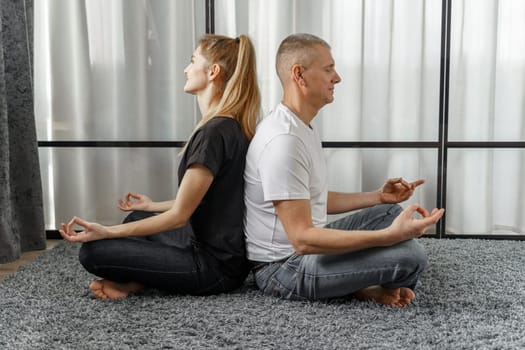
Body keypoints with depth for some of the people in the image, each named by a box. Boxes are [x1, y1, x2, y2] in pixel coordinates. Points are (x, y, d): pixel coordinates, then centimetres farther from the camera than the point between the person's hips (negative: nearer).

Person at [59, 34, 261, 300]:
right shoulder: (233, 126, 8)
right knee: (137, 217, 26)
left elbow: (179, 215, -19)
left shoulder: (213, 133, -21)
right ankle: (140, 278, 4)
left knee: (92, 251, -12)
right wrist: (152, 206, 30)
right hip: (227, 251, 10)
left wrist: (106, 232, -17)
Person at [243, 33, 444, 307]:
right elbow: (302, 239, -28)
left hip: (304, 247, 11)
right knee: (410, 256, -23)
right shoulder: (283, 140, -24)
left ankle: (359, 284, -3)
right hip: (282, 268, -11)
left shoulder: (302, 126, 11)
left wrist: (379, 197, 14)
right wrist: (390, 235, -33)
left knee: (389, 211, 17)